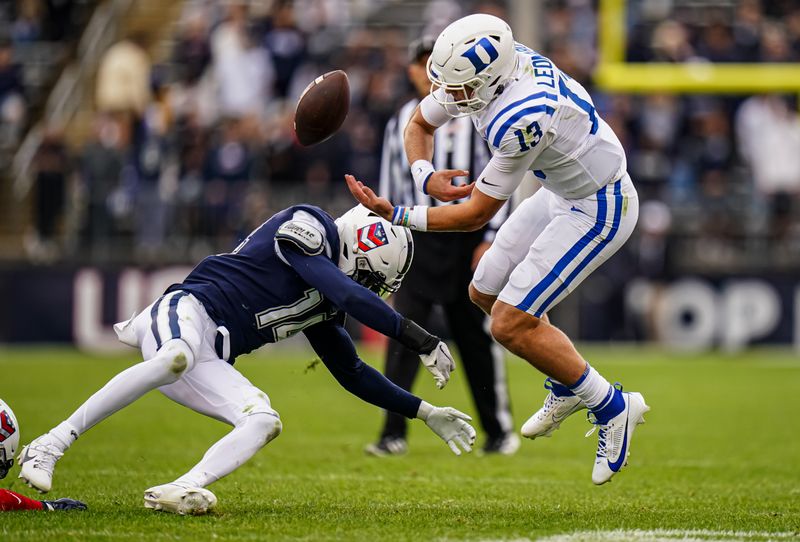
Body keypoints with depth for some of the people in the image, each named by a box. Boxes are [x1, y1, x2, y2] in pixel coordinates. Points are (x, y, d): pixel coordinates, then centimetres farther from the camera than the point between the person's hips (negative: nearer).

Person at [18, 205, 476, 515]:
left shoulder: (323, 308, 24)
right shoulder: (311, 228, -1)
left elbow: (353, 374, 32)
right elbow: (350, 296, -14)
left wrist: (425, 413, 29)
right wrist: (420, 339, -13)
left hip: (210, 361, 9)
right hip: (188, 312, -9)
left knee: (264, 423, -12)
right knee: (176, 359, -41)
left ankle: (180, 490, -34)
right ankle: (49, 447, -35)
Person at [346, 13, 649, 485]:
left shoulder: (523, 120, -36)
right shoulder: (477, 71, -12)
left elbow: (477, 214, -25)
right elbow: (421, 123, 5)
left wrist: (395, 215, -24)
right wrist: (426, 177, -15)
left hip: (598, 211, -9)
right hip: (563, 195, 9)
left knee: (511, 324, -11)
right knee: (486, 293, 15)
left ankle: (611, 407, 4)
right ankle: (569, 386, 32)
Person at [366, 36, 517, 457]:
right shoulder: (400, 123, 12)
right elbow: (389, 186, 15)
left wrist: (490, 237, -6)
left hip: (463, 239, -2)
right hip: (415, 240, 2)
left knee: (477, 337, 3)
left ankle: (500, 430, 15)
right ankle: (393, 434, -7)